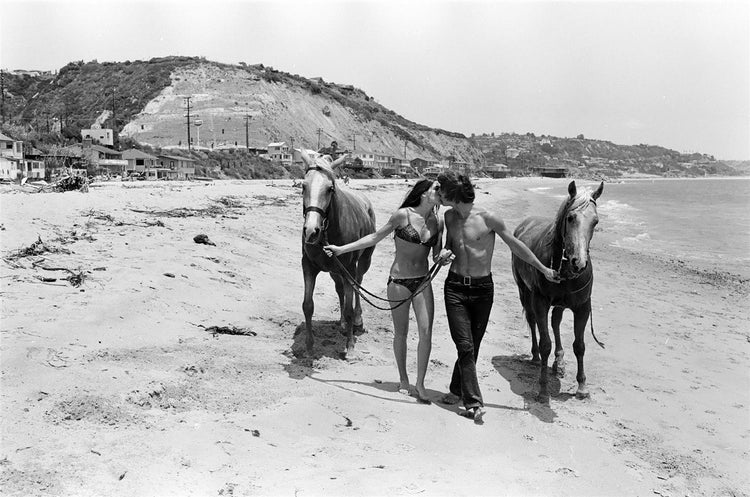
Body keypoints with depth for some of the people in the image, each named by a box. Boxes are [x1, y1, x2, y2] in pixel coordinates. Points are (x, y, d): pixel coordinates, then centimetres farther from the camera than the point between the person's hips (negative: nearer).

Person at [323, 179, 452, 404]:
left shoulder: (437, 223, 2)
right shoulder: (403, 215, -11)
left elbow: (436, 256, 11)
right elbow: (375, 237, -4)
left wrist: (443, 257, -14)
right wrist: (341, 249, -4)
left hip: (423, 282, 3)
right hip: (399, 282, -3)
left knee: (426, 331, -5)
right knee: (401, 333, 7)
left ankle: (420, 383, 7)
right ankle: (403, 379, 25)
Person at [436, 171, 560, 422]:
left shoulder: (488, 218, -12)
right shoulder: (449, 216, 3)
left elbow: (515, 244, -4)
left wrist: (543, 269, 0)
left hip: (483, 289, -2)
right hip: (455, 287, 2)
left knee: (473, 345, 9)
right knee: (465, 346, -6)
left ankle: (457, 389, 29)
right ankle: (473, 402, -3)